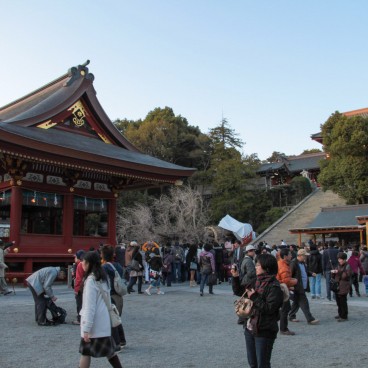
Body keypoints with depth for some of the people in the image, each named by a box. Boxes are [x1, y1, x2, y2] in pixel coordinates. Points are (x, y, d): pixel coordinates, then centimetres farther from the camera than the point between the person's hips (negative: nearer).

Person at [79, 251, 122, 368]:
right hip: (103, 322, 8)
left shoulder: (91, 280, -15)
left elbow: (90, 306, -18)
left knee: (85, 353, 2)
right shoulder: (103, 278, 9)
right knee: (108, 350, 17)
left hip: (94, 323, -8)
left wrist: (86, 328, -17)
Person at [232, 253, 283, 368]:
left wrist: (255, 298, -21)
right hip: (250, 328, 8)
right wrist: (235, 277, 3)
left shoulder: (274, 287, -16)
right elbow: (238, 291, 16)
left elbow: (269, 308, -22)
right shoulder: (255, 282, 6)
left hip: (264, 332, -8)